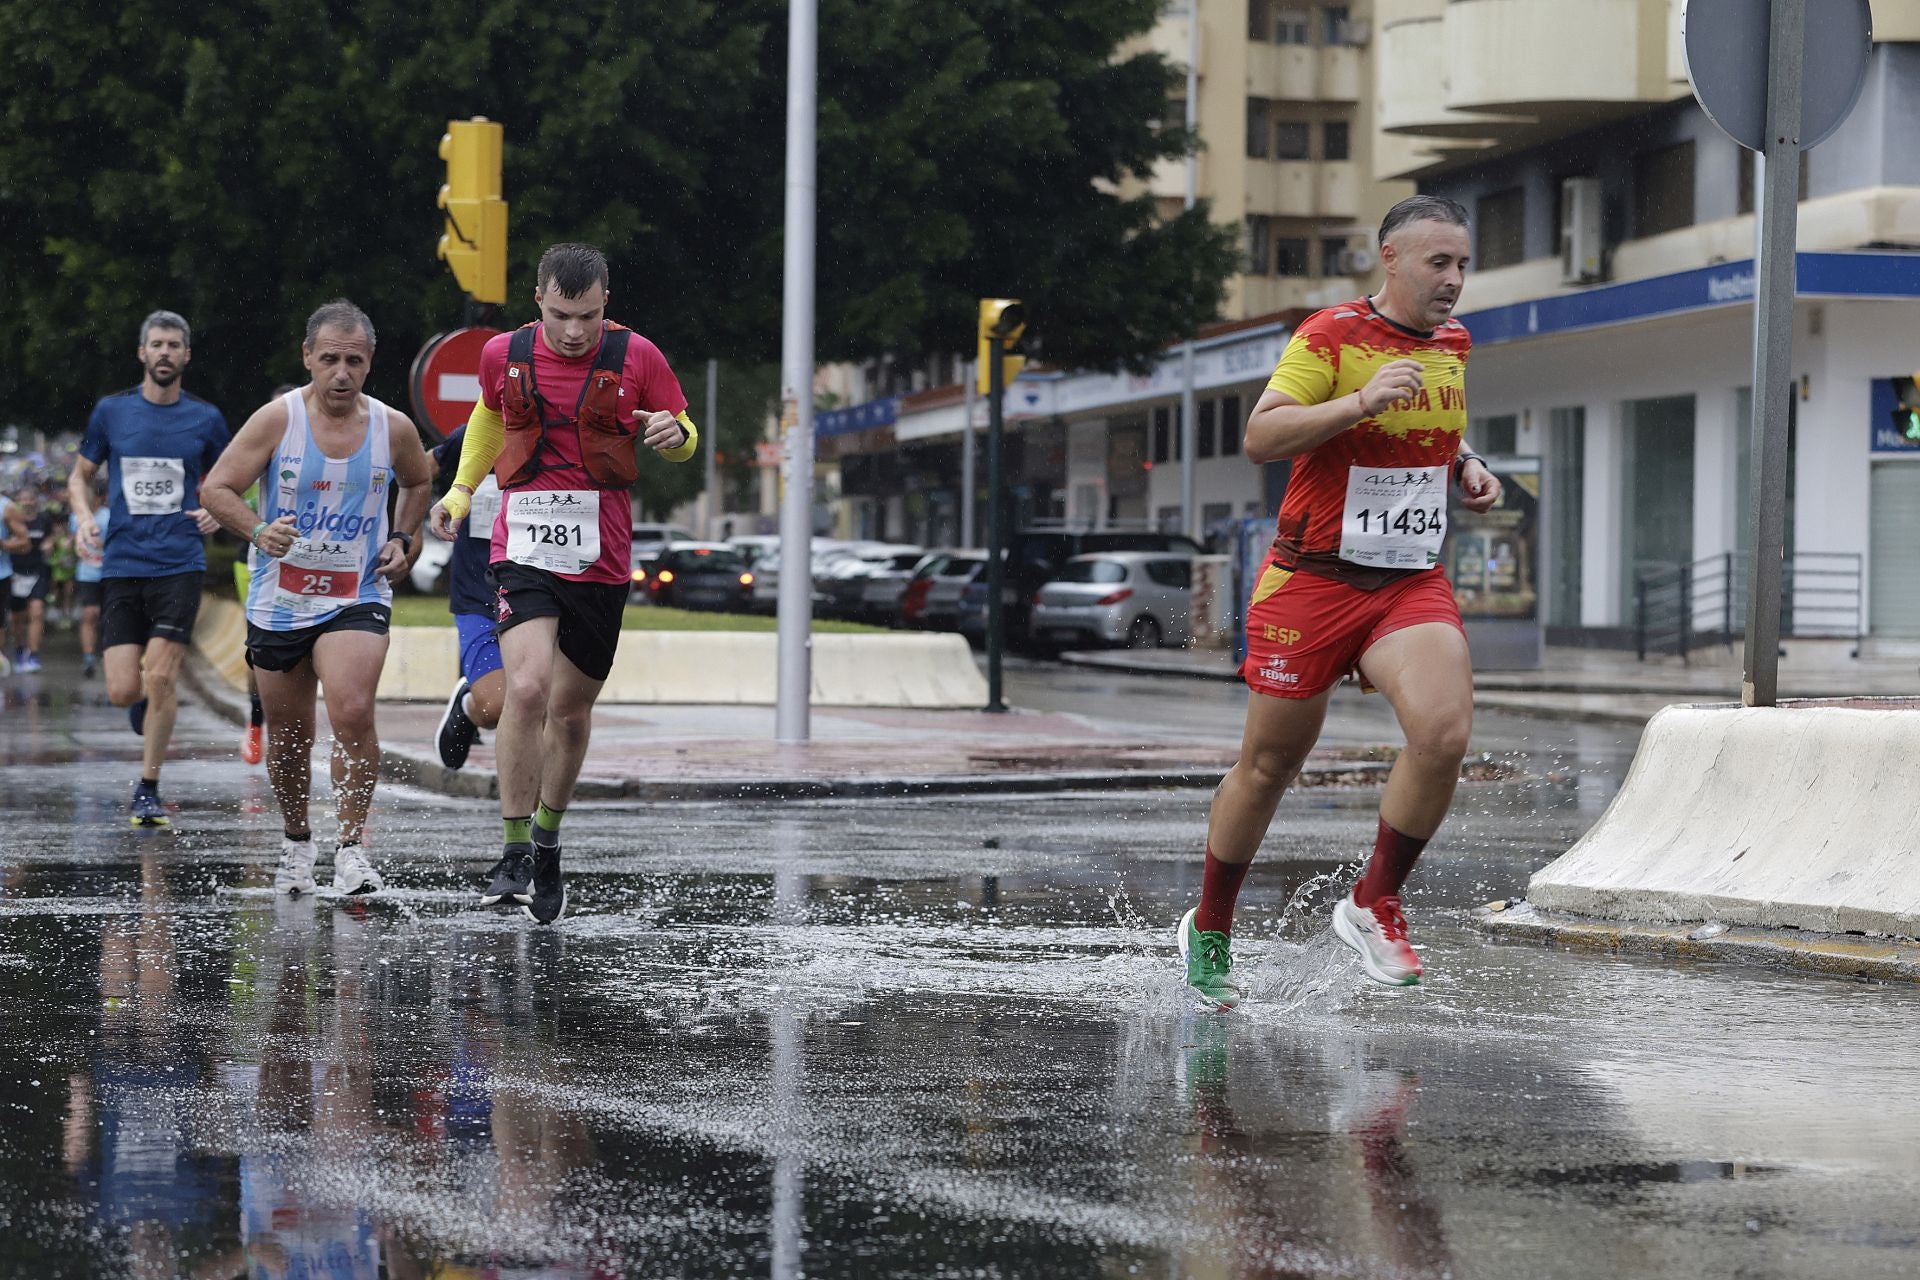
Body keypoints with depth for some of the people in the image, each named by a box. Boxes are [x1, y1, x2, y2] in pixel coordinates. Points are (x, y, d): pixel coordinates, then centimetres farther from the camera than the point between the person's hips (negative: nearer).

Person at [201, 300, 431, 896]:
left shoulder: (394, 428, -3)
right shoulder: (277, 419, -9)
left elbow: (418, 482, 20)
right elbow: (217, 488, -8)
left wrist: (403, 541, 6)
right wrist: (259, 531, -25)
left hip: (357, 598, -1)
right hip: (279, 603, 1)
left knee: (353, 713, -24)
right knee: (288, 739, 11)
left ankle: (351, 848, -15)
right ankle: (297, 843, 35)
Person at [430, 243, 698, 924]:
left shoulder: (636, 356, -5)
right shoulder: (504, 354, -1)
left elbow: (685, 437, 6)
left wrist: (673, 434, -16)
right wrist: (461, 489, 15)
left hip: (601, 558, 1)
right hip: (523, 548, -1)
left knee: (572, 709, 11)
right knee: (527, 687, -22)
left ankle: (548, 843, 33)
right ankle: (514, 852, -14)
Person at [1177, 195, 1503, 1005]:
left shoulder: (1452, 342, 9)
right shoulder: (1330, 336, -12)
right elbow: (1260, 437, -22)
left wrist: (1466, 467, 7)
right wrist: (1364, 400, -32)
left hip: (1412, 583, 4)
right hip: (1313, 580, -4)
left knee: (1443, 732, -21)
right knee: (1270, 764, 7)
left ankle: (1373, 906, -3)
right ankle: (1209, 929, 28)